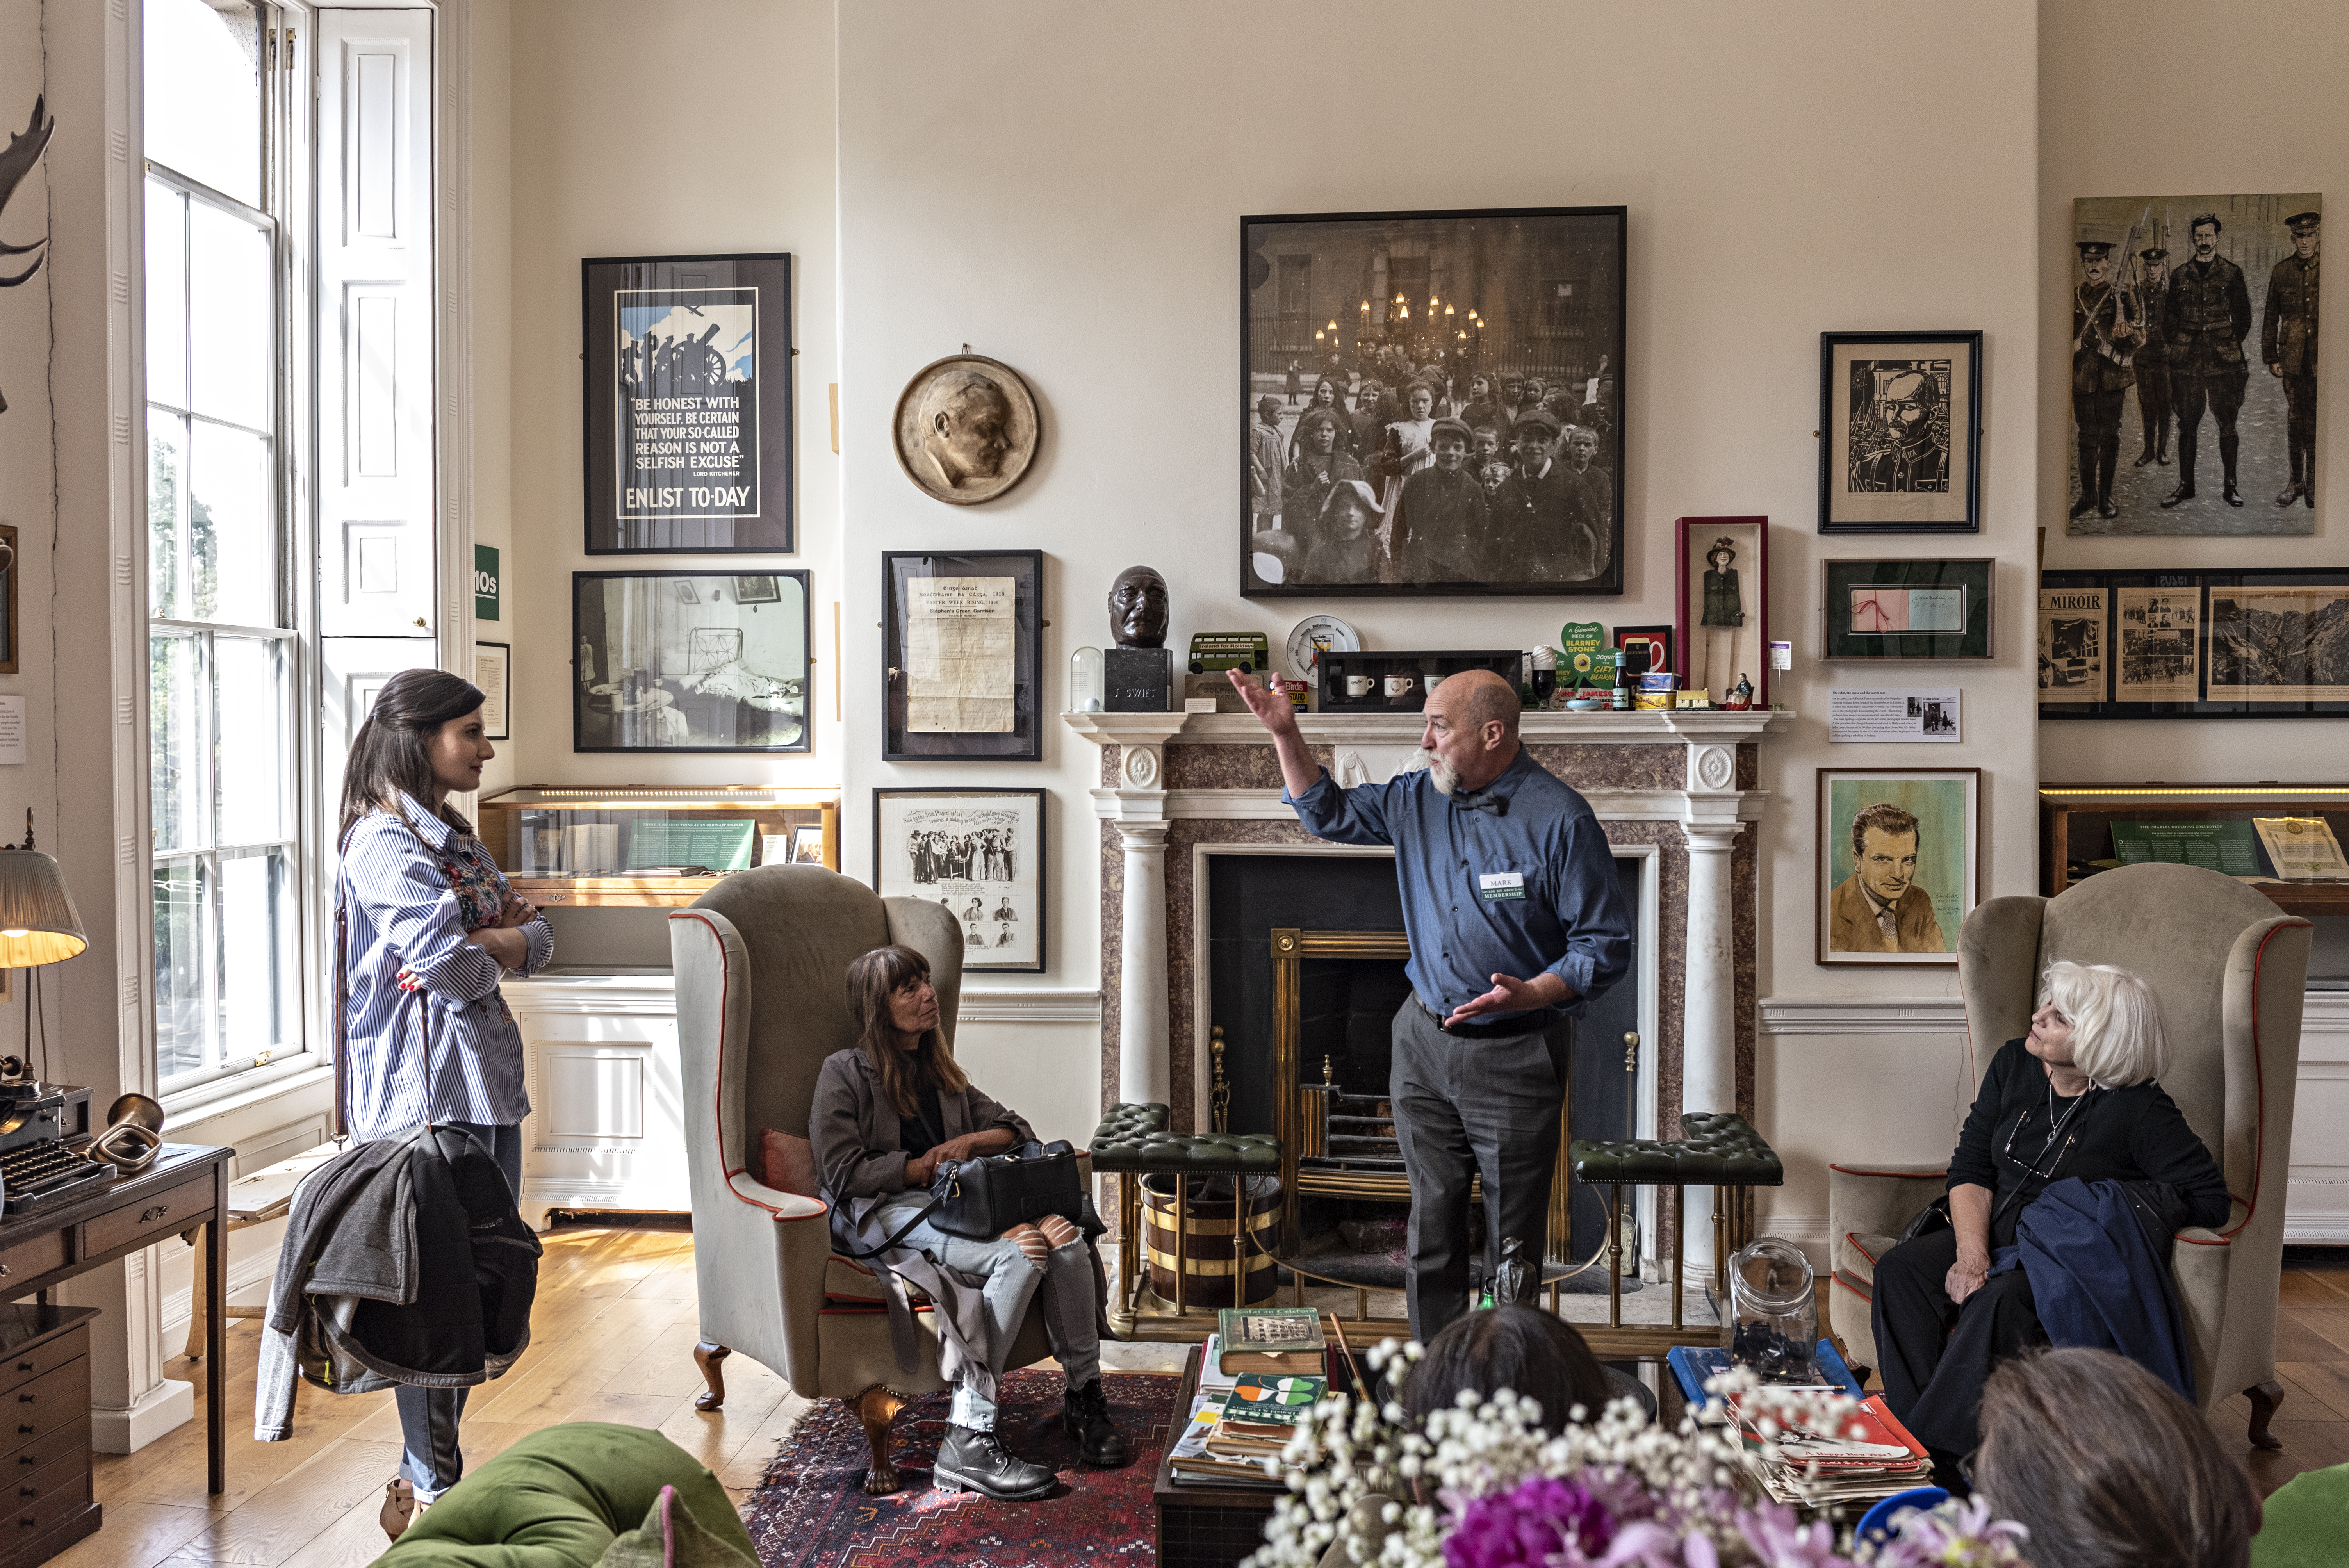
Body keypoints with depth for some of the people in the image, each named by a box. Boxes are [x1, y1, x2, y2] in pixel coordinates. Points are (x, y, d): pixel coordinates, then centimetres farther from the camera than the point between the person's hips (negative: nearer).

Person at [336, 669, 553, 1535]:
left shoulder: (455, 838, 17)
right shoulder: (385, 842, -12)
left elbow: (539, 939, 12)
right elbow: (451, 967, -23)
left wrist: (484, 943, -9)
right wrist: (489, 950, -1)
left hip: (487, 1076, 9)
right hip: (429, 1085, -9)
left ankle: (439, 1472, 25)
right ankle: (427, 1491, 9)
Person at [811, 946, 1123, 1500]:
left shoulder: (940, 1071, 24)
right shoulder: (845, 1073, 4)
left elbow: (1015, 1128, 24)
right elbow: (844, 1172, -6)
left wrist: (970, 1143, 3)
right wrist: (924, 1166, -12)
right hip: (881, 1215, -6)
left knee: (1066, 1238, -24)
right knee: (1019, 1254, -33)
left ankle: (1084, 1397, -9)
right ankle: (968, 1441, -34)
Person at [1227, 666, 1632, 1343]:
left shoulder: (1561, 820, -15)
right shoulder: (1419, 798, 4)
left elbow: (1606, 946, -13)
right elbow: (1327, 813, 19)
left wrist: (1529, 995, -27)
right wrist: (1285, 734, 7)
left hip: (1515, 1055, -5)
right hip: (1425, 1041, 6)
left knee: (1512, 1238, 3)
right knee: (1432, 1219, 13)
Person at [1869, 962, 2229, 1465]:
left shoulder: (2138, 1108, -12)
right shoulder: (2014, 1065, 4)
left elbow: (2209, 1200, -15)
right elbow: (1970, 1169, 5)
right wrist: (1972, 1253, -12)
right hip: (1995, 1235, 6)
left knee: (1999, 1301, -36)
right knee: (1900, 1269, -22)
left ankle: (1945, 1453, -28)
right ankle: (1911, 1437, -25)